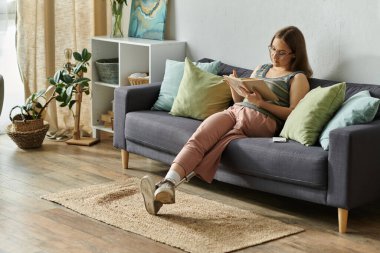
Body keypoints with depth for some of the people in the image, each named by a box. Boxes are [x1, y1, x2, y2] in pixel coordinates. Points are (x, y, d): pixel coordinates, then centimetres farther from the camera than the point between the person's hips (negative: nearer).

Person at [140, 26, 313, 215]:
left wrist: (261, 103, -13)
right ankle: (167, 184, -47)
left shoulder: (298, 78, 11)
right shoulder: (261, 69, 31)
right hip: (235, 110, 5)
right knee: (199, 139, -29)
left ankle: (168, 185, -43)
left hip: (262, 121, -5)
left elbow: (294, 114, -2)